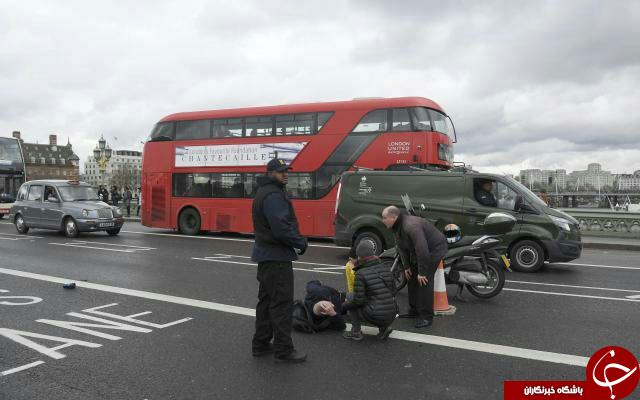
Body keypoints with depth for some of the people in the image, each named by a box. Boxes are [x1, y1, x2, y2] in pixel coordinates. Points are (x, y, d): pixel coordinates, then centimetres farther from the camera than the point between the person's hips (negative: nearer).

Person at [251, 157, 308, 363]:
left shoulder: (264, 192, 16)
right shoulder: (273, 195, -17)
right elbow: (281, 228, -26)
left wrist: (297, 239, 9)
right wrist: (301, 242, -11)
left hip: (266, 255, 11)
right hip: (277, 256, -11)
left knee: (266, 300, 16)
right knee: (282, 303, -4)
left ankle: (261, 343, 25)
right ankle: (283, 350, 3)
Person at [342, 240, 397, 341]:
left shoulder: (361, 273, -12)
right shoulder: (385, 268, 5)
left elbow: (358, 300, -13)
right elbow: (393, 291, 13)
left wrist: (345, 305, 6)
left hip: (375, 316, -6)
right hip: (391, 316, 6)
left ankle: (356, 332, 12)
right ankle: (384, 328, 14)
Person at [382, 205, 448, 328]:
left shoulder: (411, 226, -34)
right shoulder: (397, 227, -2)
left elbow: (422, 250, -35)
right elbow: (402, 247, 8)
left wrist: (422, 272, -29)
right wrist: (406, 266, 4)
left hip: (434, 248, -10)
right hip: (418, 250, 10)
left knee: (424, 281, -16)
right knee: (412, 278, 12)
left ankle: (426, 316, -8)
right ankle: (414, 310, 23)